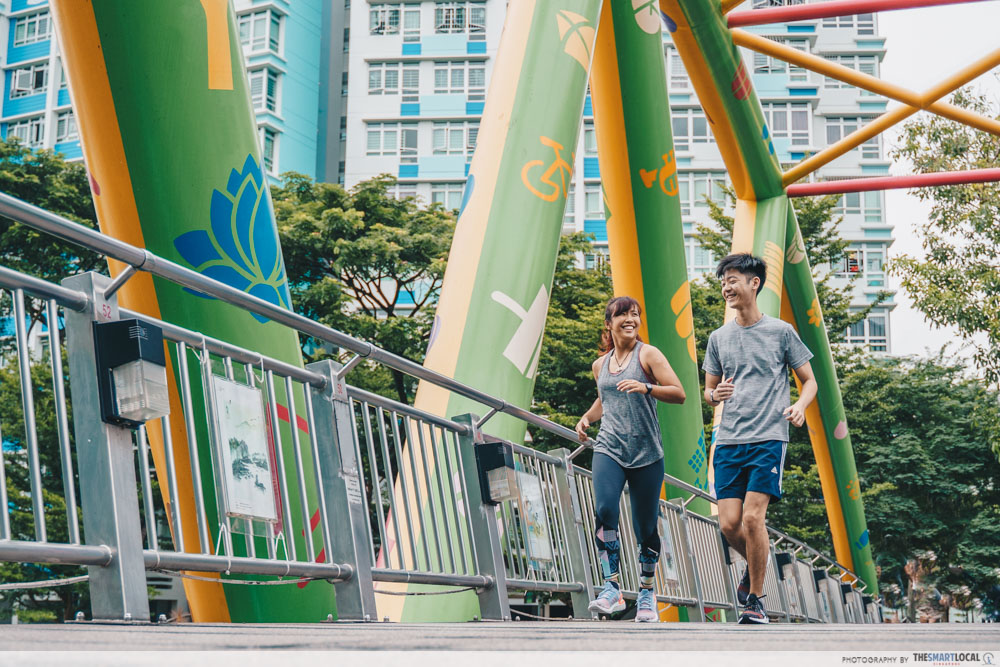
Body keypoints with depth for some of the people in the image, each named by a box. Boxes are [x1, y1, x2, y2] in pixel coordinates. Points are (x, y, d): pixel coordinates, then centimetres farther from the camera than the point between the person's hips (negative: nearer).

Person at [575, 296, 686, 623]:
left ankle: (647, 594, 19)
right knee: (604, 509, -22)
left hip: (646, 453, -2)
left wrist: (645, 388, -23)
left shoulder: (648, 354, 1)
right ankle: (612, 588, -20)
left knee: (646, 527, 2)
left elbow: (679, 393, -8)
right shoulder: (600, 364, 15)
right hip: (609, 449, 3)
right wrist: (587, 417, 14)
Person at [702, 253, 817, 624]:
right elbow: (709, 390, 20)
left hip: (769, 438, -4)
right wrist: (714, 395, -4)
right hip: (728, 441, 4)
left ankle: (755, 601, 1)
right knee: (729, 524, -4)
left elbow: (809, 381, 10)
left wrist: (800, 405, -11)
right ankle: (755, 566, 29)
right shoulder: (719, 338, 14)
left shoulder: (781, 332, 4)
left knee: (752, 518, -14)